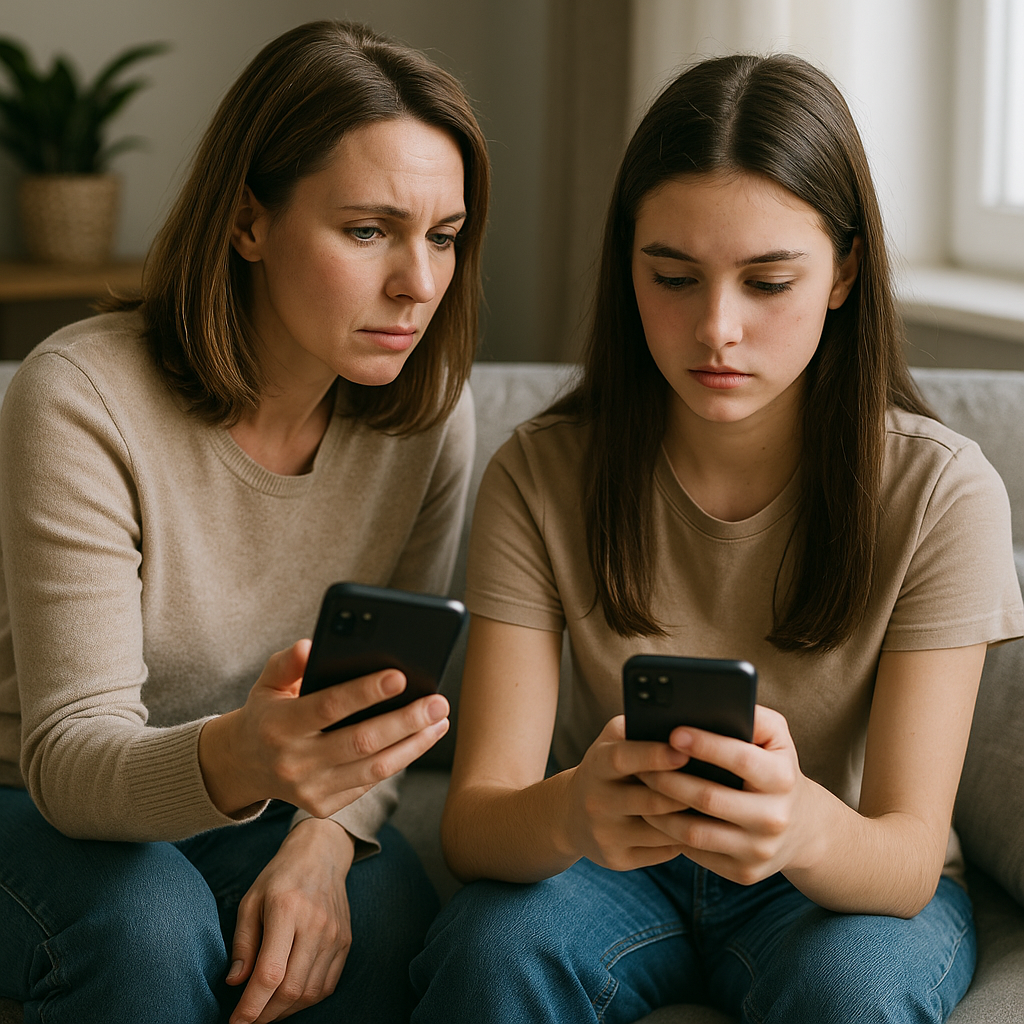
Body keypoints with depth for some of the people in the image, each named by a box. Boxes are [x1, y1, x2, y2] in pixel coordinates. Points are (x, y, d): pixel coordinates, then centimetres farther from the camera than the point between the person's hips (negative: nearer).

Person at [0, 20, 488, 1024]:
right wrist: (235, 762, -50)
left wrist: (325, 836, -25)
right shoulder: (81, 399, -25)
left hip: (245, 808, 3)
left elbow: (393, 687, -3)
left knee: (384, 918, -27)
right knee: (147, 923, -34)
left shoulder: (428, 411, -10)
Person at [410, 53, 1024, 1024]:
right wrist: (571, 814, -44)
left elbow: (909, 856, -21)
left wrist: (805, 825, -47)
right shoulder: (540, 477, -14)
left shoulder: (939, 492, -17)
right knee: (496, 945, -31)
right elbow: (473, 821, -19)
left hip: (850, 882, 0)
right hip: (613, 866, 1)